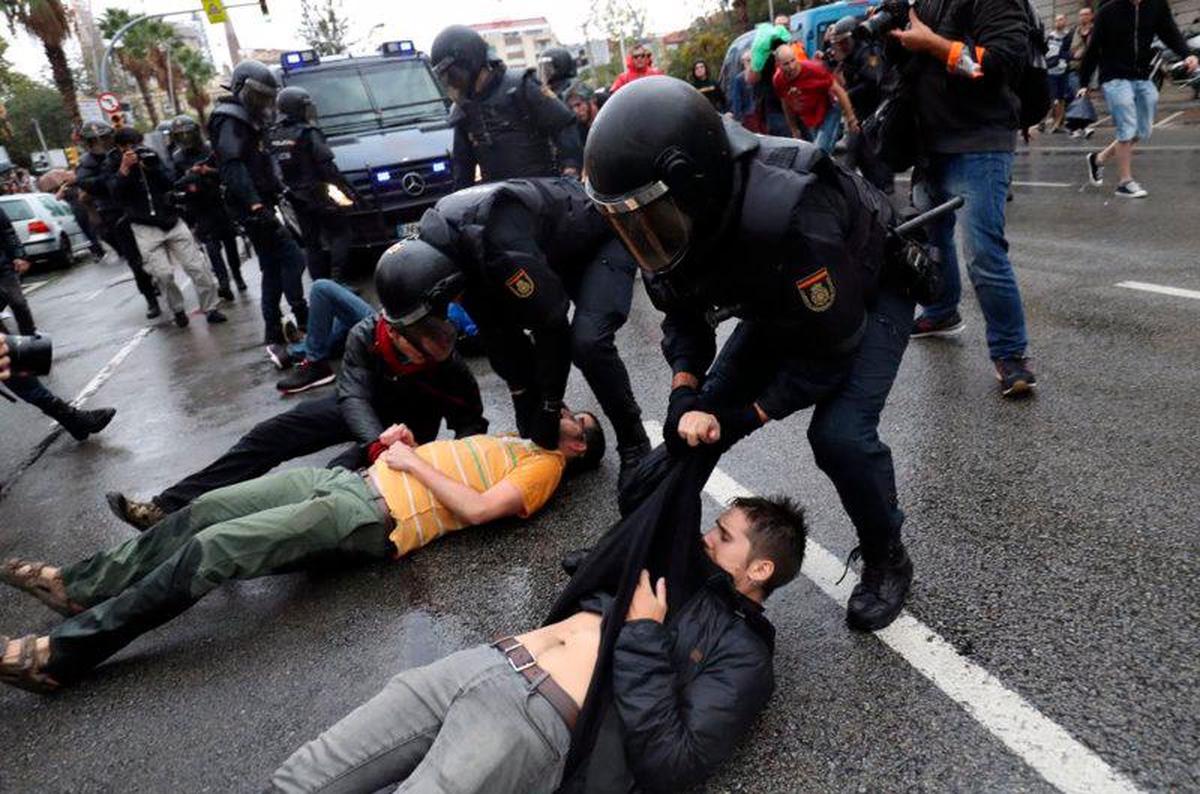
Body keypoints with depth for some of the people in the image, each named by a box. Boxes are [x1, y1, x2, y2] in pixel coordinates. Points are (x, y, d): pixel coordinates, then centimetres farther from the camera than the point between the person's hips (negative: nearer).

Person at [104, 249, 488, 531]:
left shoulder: (447, 363, -29)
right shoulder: (365, 336, -25)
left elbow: (470, 421, -17)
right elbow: (353, 395, -27)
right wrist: (379, 442, -47)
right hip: (364, 411, 4)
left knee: (341, 472, -31)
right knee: (270, 435, -7)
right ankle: (170, 507, -5)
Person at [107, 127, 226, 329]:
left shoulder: (150, 155, 7)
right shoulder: (113, 164, 1)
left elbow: (170, 184, 0)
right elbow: (115, 194, -14)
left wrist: (153, 167, -16)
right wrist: (125, 168, -25)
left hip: (171, 219, 2)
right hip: (145, 227, -2)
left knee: (197, 266, -4)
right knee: (163, 274, -12)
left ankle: (210, 307, 5)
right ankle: (177, 309, 10)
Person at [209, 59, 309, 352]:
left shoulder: (247, 121, 21)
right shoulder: (230, 120, -10)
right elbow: (232, 166, -24)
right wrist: (255, 205, -34)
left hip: (259, 205, 10)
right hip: (251, 207, -10)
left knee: (273, 268, 10)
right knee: (292, 258, -16)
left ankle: (274, 335, 13)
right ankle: (302, 319, -12)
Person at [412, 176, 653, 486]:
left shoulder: (501, 247, -42)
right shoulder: (433, 245, -15)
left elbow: (552, 324, -32)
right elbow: (494, 328, -8)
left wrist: (550, 408, -21)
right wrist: (523, 399, -7)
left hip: (603, 236, -8)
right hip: (555, 249, 8)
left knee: (588, 342, -27)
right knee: (505, 332, -1)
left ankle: (635, 445, -6)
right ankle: (536, 442, 15)